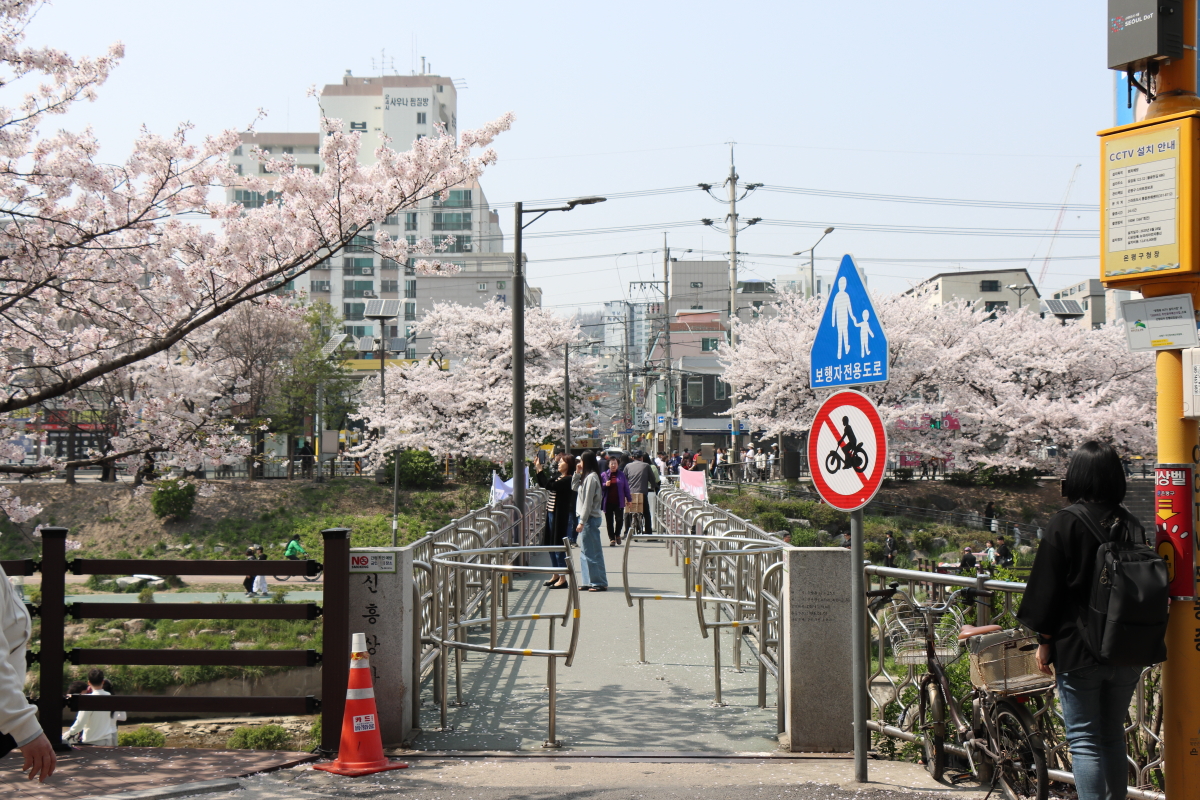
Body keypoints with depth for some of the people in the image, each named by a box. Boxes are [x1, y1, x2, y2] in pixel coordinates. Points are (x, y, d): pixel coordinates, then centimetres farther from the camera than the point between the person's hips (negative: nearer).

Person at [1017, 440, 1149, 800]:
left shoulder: (1065, 521, -11)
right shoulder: (1131, 523, 3)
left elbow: (1048, 586, -10)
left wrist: (1044, 640, -1)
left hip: (1079, 648, -5)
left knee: (1084, 740, -1)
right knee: (1113, 737, 17)